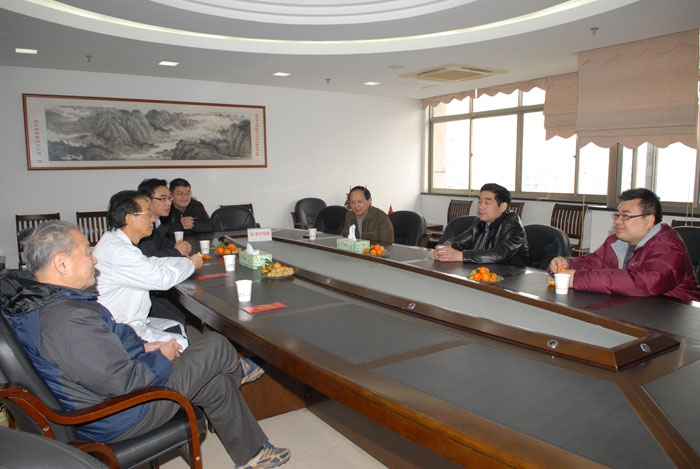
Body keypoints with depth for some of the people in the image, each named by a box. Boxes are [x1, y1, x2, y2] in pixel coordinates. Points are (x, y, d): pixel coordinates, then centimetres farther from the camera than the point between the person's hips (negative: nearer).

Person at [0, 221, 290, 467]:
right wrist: (161, 357, -14)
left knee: (218, 384, 16)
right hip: (117, 417, -10)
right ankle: (237, 372, 36)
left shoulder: (32, 297, -1)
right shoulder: (68, 320, -36)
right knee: (216, 346, -3)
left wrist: (143, 347, 4)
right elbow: (125, 382, -34)